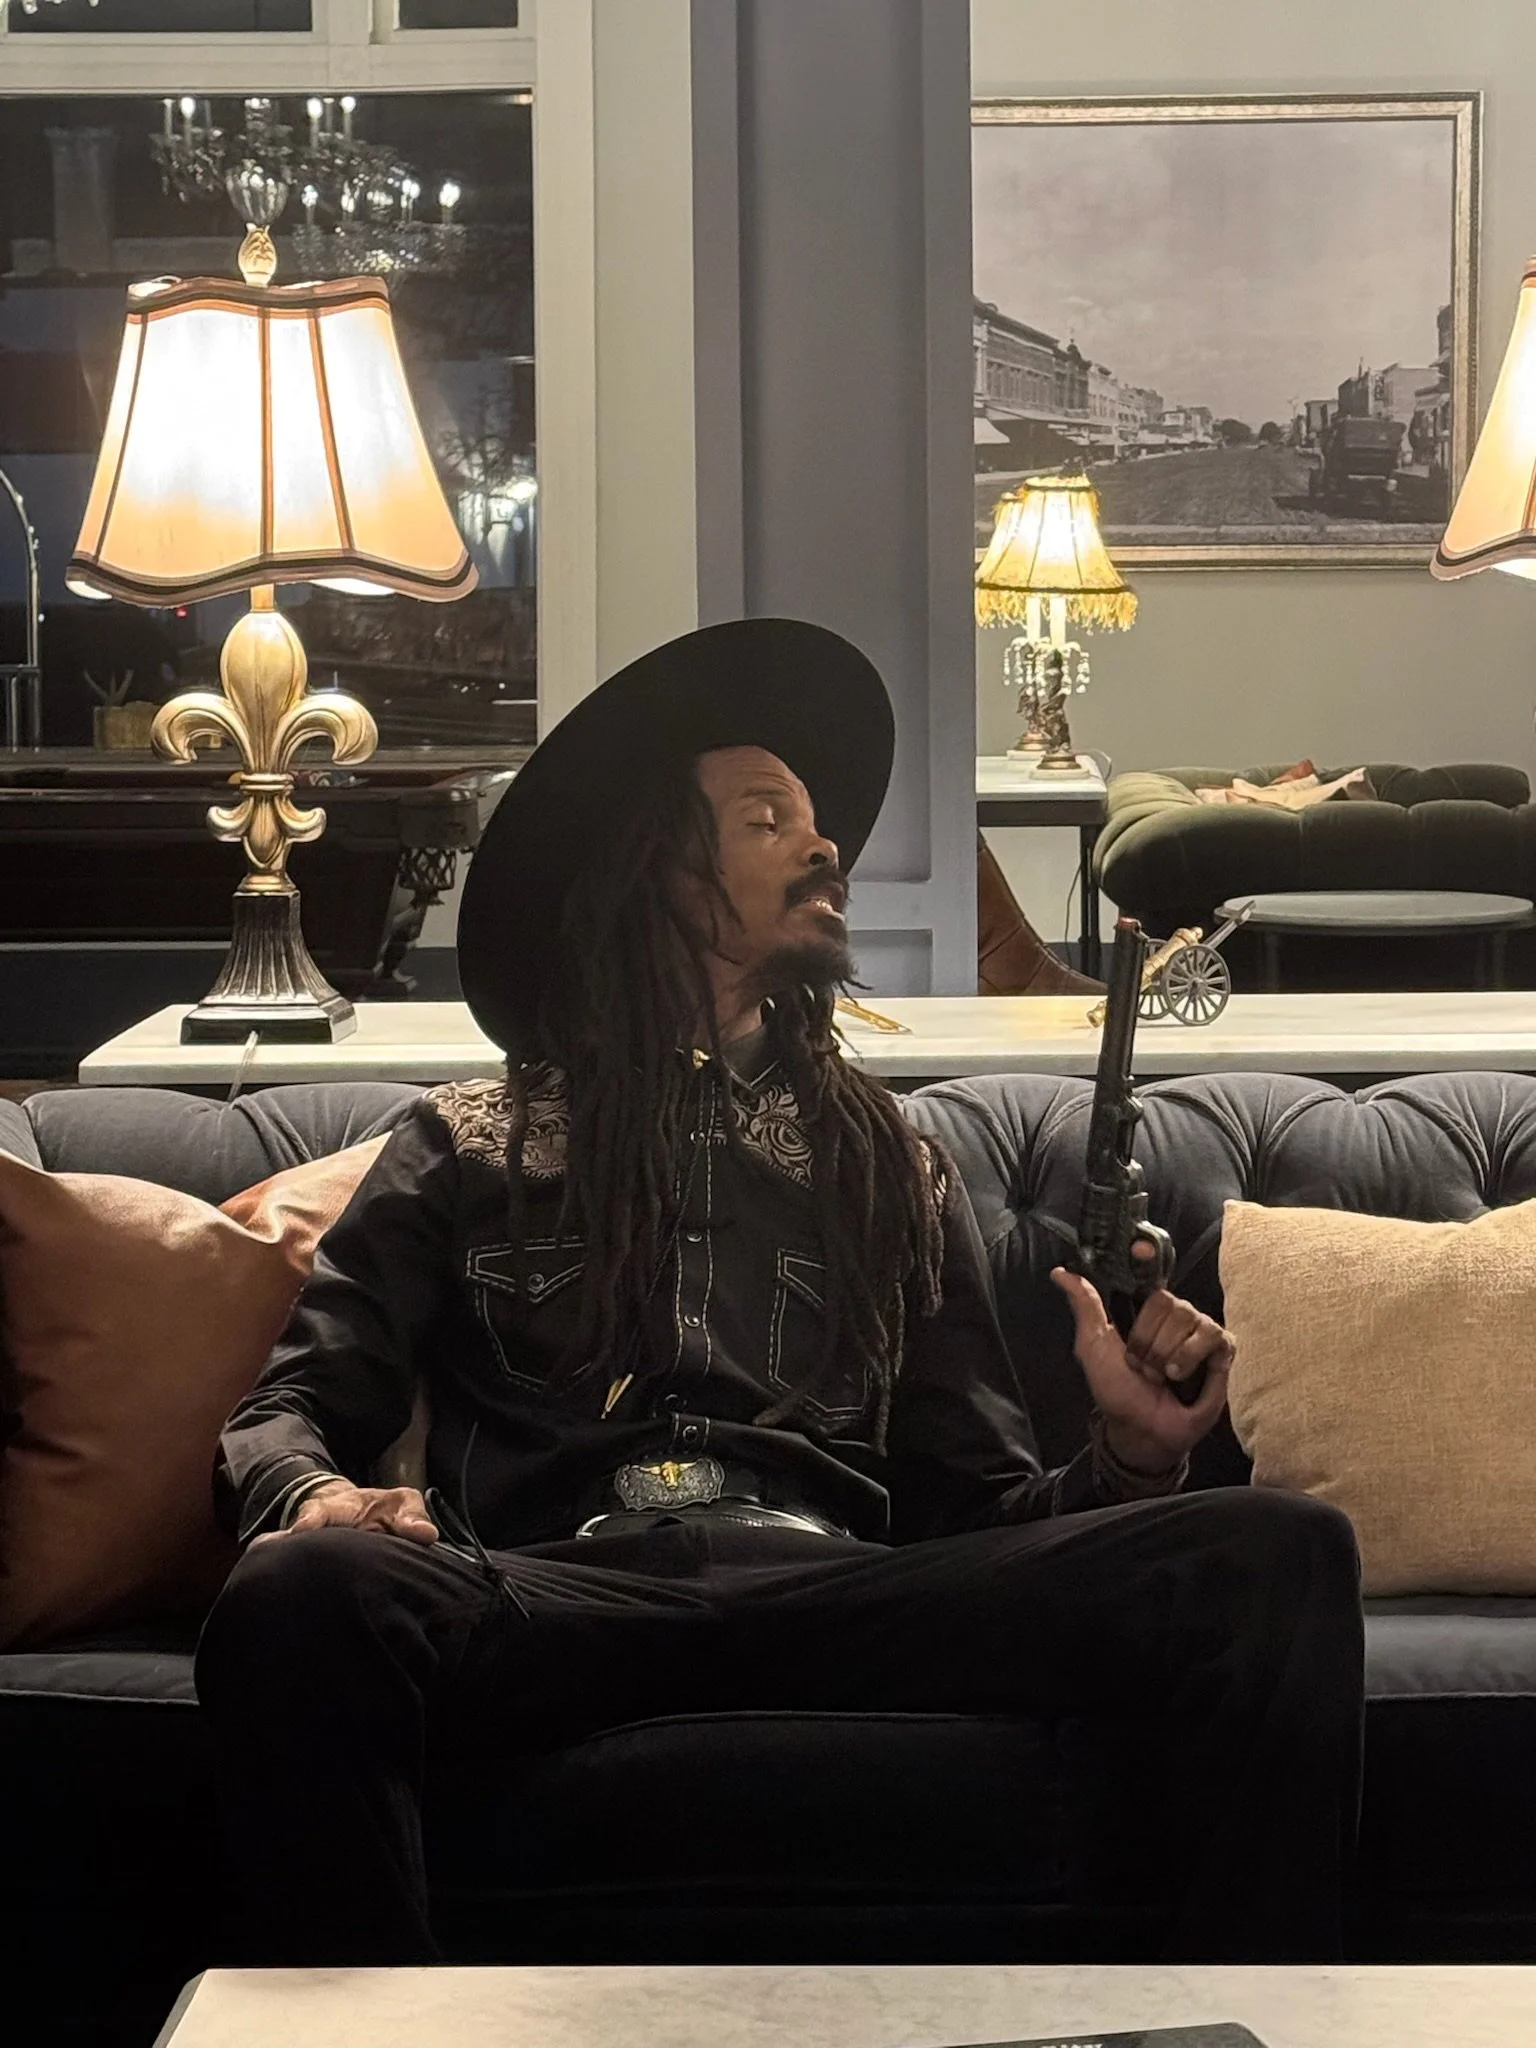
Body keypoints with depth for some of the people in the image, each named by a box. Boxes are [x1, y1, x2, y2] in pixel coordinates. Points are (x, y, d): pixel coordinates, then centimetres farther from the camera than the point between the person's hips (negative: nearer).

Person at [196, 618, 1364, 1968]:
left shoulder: (890, 1164, 29)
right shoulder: (470, 1149, 22)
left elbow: (984, 1499, 23)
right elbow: (290, 1411, 12)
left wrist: (1131, 1456, 0)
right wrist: (315, 1498, -13)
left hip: (842, 1595, 2)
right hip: (565, 1592, -2)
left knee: (1280, 1555, -24)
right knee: (301, 1595, -38)